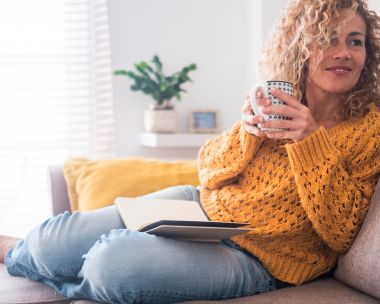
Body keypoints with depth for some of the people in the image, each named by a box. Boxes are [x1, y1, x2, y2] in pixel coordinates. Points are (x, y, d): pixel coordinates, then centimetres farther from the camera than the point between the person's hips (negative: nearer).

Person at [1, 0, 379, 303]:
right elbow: (208, 171, 5)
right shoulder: (276, 103, 2)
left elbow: (339, 234, -14)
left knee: (114, 263, -29)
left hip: (254, 258, -4)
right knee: (50, 240, -8)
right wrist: (246, 129, -17)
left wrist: (312, 141, -24)